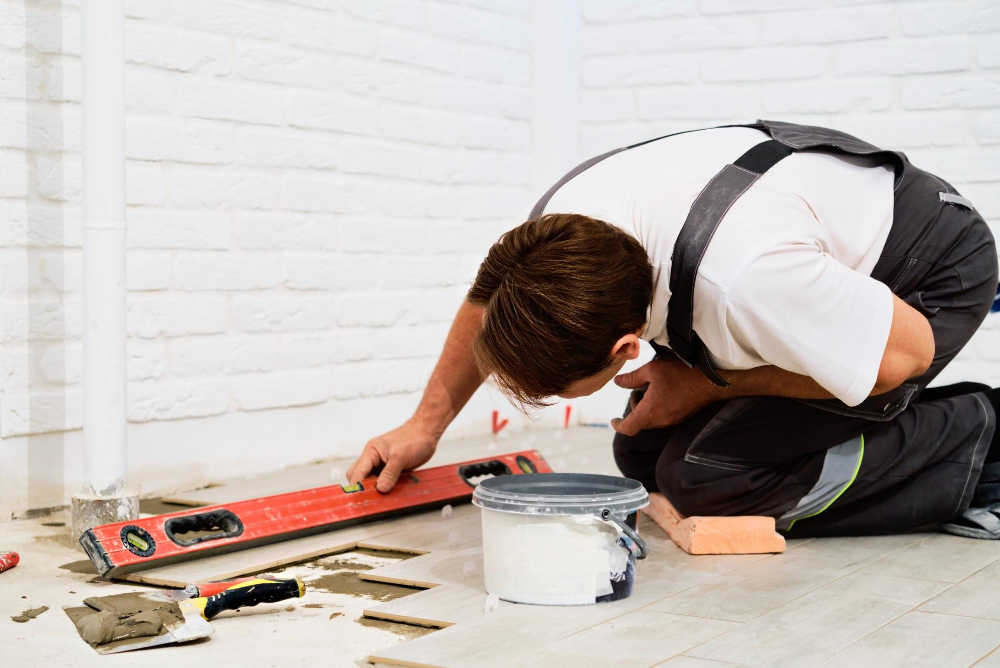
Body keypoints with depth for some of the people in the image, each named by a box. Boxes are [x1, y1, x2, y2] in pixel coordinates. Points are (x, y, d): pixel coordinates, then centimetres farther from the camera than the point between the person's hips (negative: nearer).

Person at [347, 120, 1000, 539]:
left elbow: (907, 349, -27)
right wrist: (425, 425, 9)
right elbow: (491, 299, 4)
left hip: (930, 280, -7)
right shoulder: (554, 227, -22)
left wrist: (708, 386, -20)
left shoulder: (738, 283, -45)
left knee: (706, 475, -20)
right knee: (645, 452, 1)